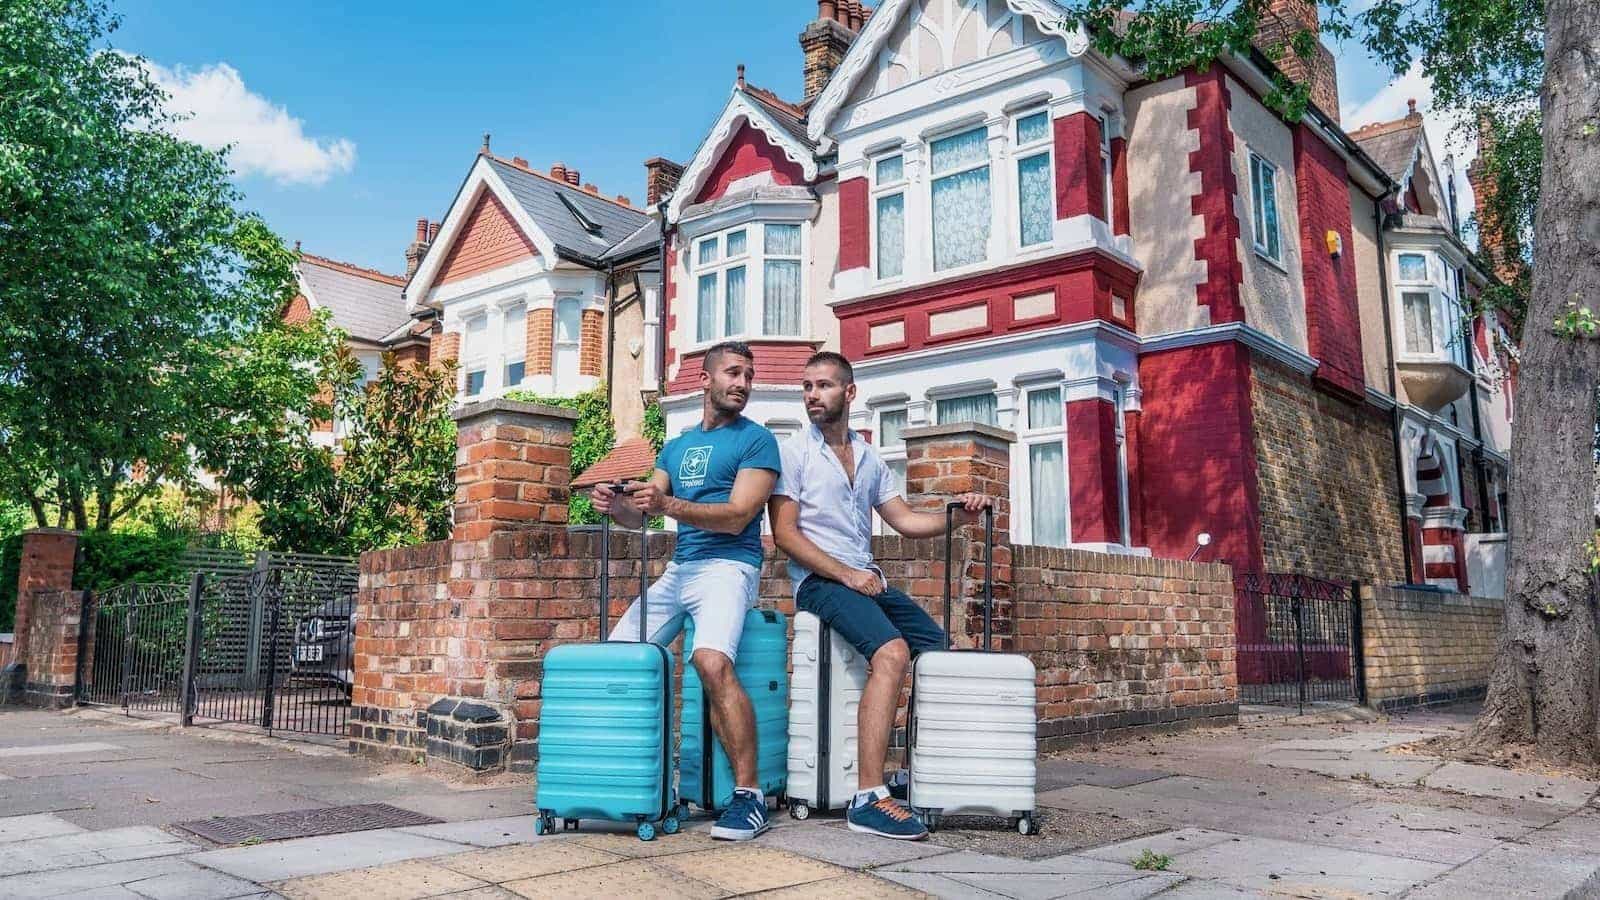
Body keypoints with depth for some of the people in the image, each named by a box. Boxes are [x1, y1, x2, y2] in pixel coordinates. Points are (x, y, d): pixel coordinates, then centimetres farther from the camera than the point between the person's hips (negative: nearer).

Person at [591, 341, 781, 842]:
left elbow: (736, 517, -12)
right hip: (678, 569, 7)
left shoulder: (757, 441, 0)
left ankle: (750, 796, -22)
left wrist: (668, 505, -25)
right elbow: (641, 515, 13)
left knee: (712, 661, -31)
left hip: (727, 565, -7)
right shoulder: (676, 447, 19)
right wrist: (616, 505, -11)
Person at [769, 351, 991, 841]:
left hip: (867, 578, 7)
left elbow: (904, 519, 16)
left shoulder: (868, 457, 17)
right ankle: (868, 798, -31)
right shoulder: (793, 452, -2)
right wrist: (844, 574, -17)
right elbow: (783, 533, -10)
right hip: (819, 580, -7)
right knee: (892, 652, -29)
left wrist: (957, 515, -1)